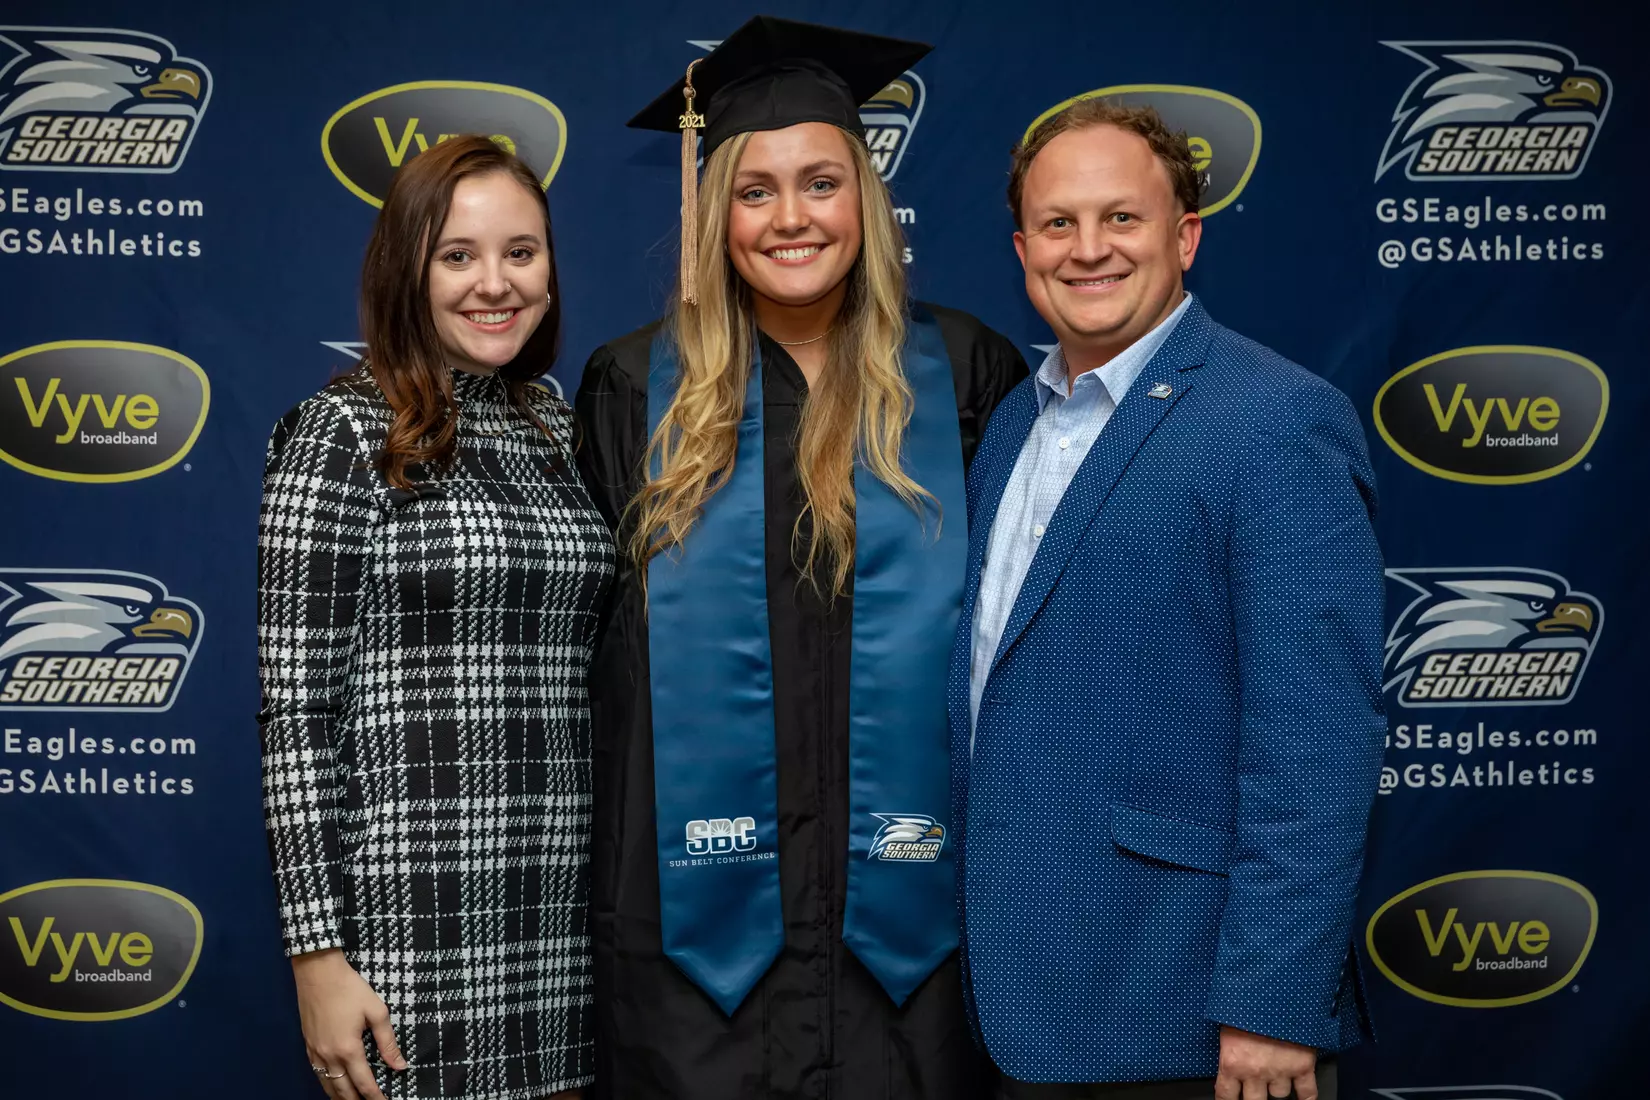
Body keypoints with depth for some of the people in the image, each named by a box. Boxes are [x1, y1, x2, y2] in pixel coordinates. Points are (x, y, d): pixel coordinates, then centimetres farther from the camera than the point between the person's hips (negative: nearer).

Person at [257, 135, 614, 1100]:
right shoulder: (348, 432, -7)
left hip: (563, 903, 6)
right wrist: (319, 950, -13)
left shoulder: (556, 431, 11)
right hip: (419, 912, -5)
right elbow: (297, 706, -10)